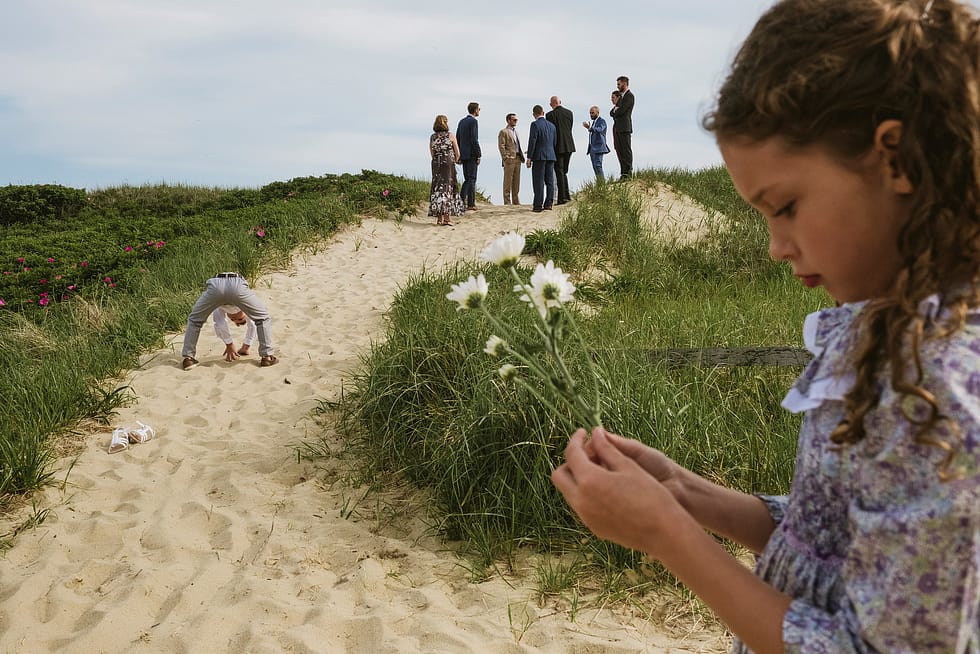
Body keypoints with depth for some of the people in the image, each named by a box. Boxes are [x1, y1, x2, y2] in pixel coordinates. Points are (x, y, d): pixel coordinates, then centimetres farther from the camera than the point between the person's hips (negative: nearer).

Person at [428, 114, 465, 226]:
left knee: (438, 188, 7)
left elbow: (432, 154, 15)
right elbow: (457, 154, 1)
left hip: (436, 165, 3)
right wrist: (455, 161, 21)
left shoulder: (432, 137, 7)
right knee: (448, 188, -1)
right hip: (448, 164, -3)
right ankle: (446, 217, -7)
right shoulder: (450, 135, -3)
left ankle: (439, 218, 4)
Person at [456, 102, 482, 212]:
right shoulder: (473, 121, -11)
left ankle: (461, 199, 2)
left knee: (467, 179, 14)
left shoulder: (462, 121, 14)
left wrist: (459, 155, 17)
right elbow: (474, 139, -17)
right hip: (471, 154, -7)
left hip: (463, 154, 7)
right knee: (471, 179, -3)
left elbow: (457, 139, 15)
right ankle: (471, 204, -1)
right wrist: (478, 155, -14)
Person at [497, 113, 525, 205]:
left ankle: (516, 200, 13)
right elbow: (501, 146, -10)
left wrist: (522, 156, 13)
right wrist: (506, 158, -16)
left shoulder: (515, 131, 21)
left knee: (516, 181, 8)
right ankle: (507, 201, -2)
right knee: (508, 181, -5)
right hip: (509, 159, -8)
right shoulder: (503, 132, -3)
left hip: (518, 159, 8)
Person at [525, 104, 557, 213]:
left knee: (538, 181, -5)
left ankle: (538, 205, -6)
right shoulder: (551, 125, 12)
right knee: (549, 181, 10)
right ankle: (548, 203, 13)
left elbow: (532, 142, -13)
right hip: (551, 156, 6)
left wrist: (529, 157, -11)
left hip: (539, 156, -6)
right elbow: (554, 143, 14)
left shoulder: (535, 124, -8)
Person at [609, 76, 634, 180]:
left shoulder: (629, 95, -7)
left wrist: (615, 111, 4)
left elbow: (621, 110, -16)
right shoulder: (622, 96, 22)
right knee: (620, 151, 6)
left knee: (626, 150, -8)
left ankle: (628, 173, -8)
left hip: (625, 127, -9)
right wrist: (616, 109, -3)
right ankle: (623, 173, 7)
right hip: (618, 127, 9)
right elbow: (612, 113, 18)